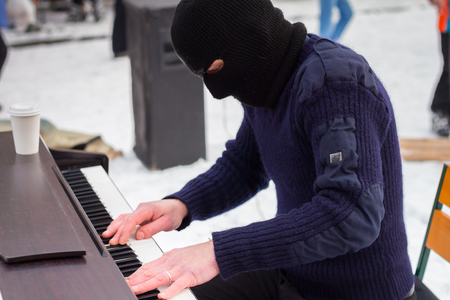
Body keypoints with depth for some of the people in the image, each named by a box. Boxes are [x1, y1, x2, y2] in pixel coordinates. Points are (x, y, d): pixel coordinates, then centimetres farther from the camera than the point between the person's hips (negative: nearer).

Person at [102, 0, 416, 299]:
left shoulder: (337, 83, -26)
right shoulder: (266, 83, 2)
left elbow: (353, 215, -36)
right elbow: (243, 165, 18)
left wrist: (219, 253, -39)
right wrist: (180, 205, -2)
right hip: (294, 273, 8)